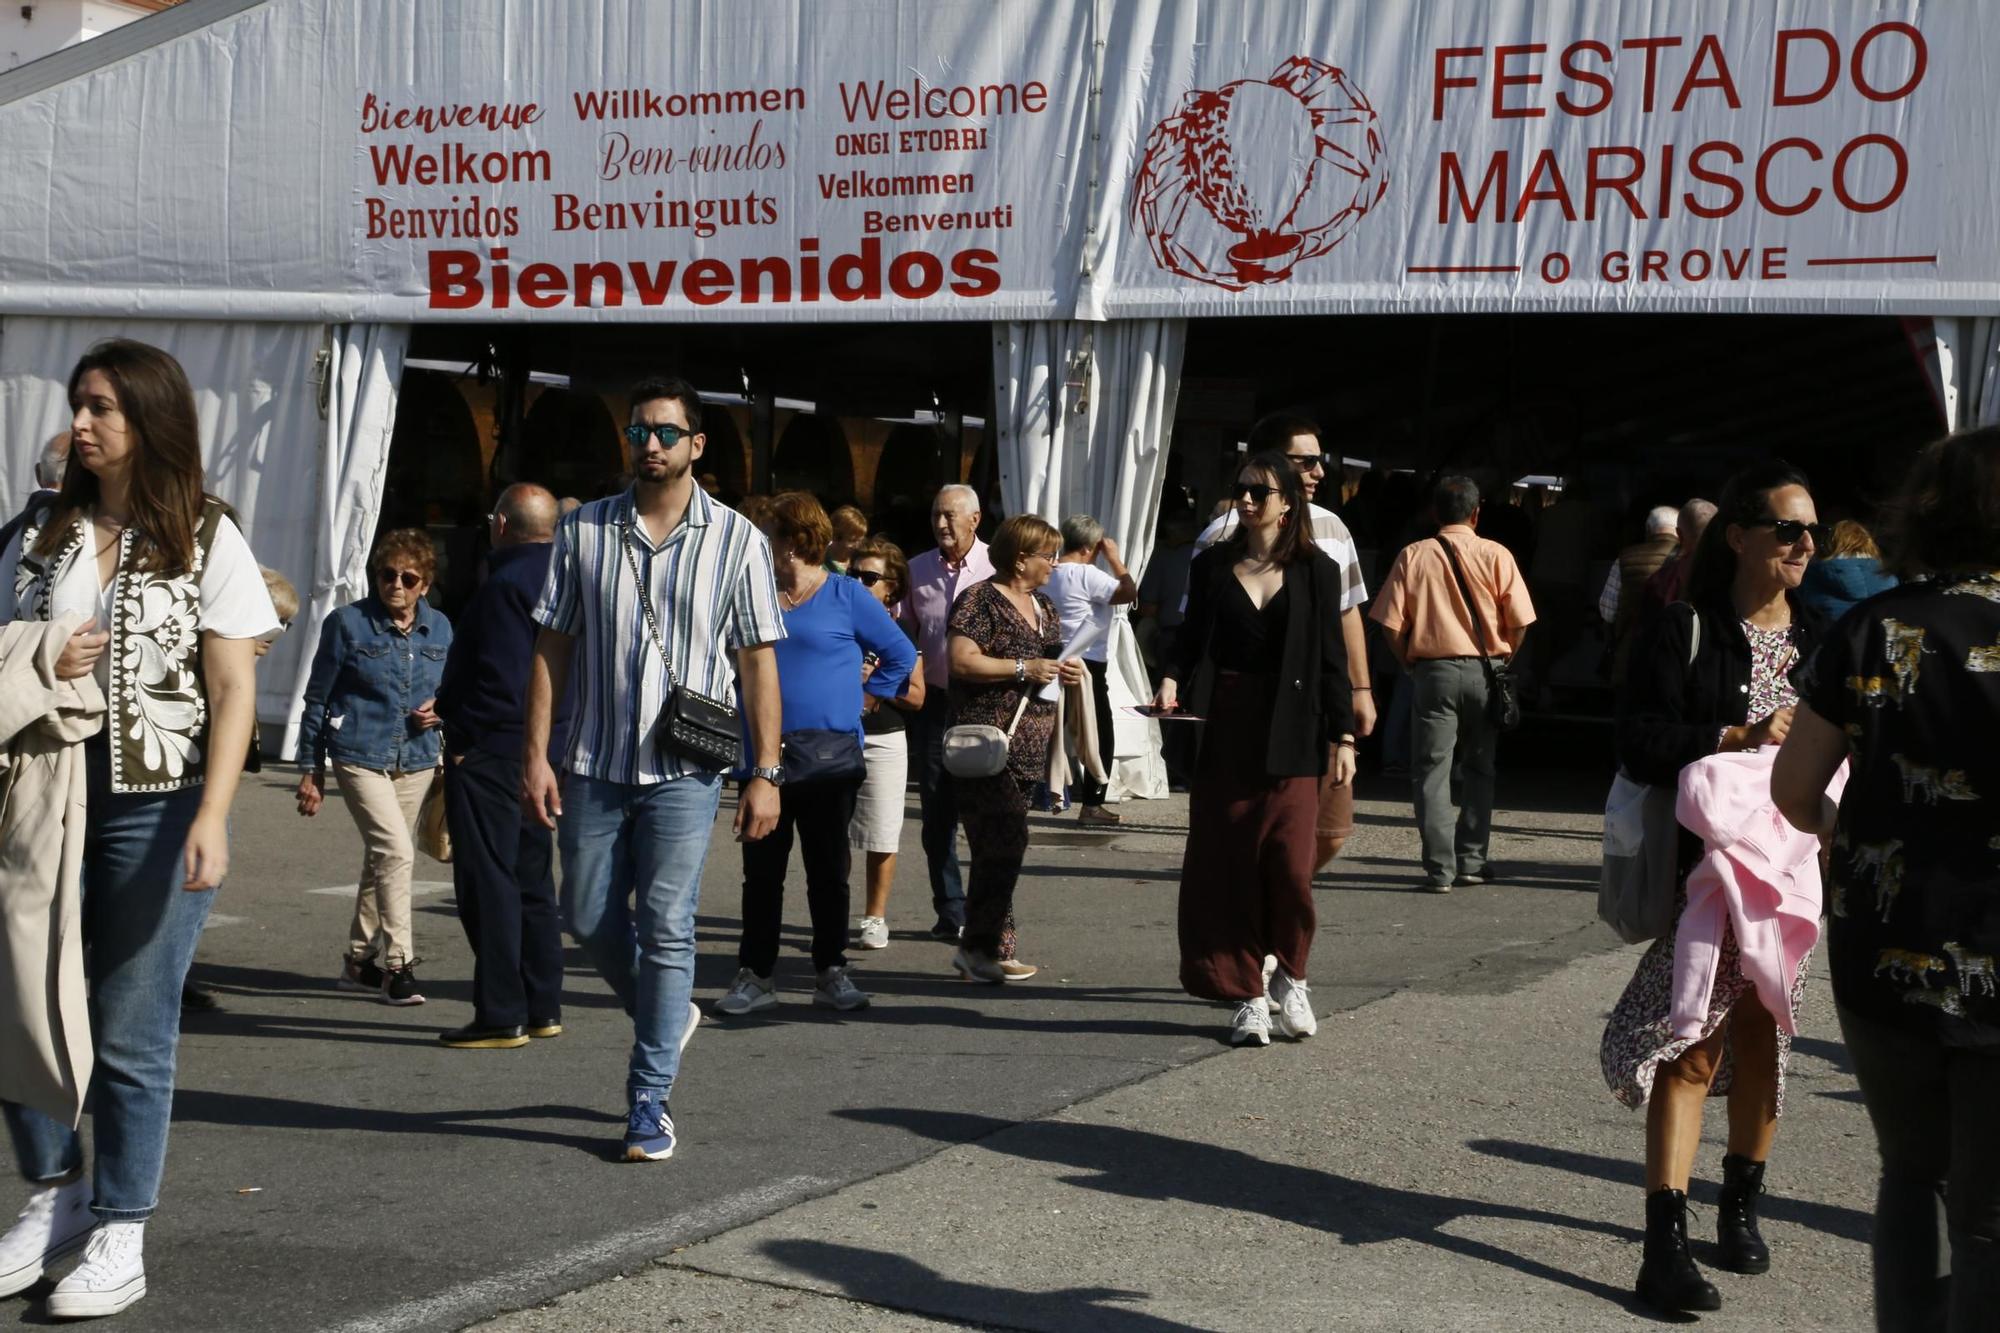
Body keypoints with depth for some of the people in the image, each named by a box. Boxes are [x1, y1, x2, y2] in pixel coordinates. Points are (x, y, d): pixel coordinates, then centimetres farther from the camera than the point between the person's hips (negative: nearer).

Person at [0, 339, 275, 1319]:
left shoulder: (208, 541, -1)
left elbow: (233, 689, -6)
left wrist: (212, 818, -16)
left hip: (154, 808, -4)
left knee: (130, 1032, 0)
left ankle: (121, 1236, 11)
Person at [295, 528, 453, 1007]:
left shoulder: (439, 628, 5)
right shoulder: (347, 623, -6)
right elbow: (317, 699, 0)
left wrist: (439, 710, -4)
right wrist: (312, 771, 0)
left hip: (416, 763, 5)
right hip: (360, 758, -5)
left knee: (382, 860, 14)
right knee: (396, 851, -19)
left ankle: (359, 961, 29)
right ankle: (398, 965, -15)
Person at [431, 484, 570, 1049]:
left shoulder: (506, 586, -17)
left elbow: (500, 680, -24)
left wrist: (465, 739, -13)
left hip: (493, 753, -10)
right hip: (546, 749, 10)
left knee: (487, 882, -4)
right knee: (533, 879, 16)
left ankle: (501, 1016, -3)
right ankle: (543, 1008, 21)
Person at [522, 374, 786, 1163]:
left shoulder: (735, 540, 0)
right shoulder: (584, 531, 4)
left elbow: (757, 660, 0)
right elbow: (551, 646, 6)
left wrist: (765, 772, -5)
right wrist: (536, 753, -2)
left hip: (684, 770, -3)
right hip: (595, 764, 3)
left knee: (665, 929, -5)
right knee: (590, 919, 9)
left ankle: (649, 1102, 3)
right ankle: (666, 1016, 37)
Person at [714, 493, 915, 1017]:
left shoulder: (846, 595, -1)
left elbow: (900, 654, 4)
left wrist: (863, 697, -1)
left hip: (828, 757, -3)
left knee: (828, 871, 5)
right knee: (761, 872, 4)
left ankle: (832, 973, 13)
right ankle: (756, 975, 10)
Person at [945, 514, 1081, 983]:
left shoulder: (1044, 606, 18)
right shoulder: (981, 600, -8)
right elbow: (962, 660, -18)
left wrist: (1066, 671, 7)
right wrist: (1025, 668, -18)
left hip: (1028, 746, 8)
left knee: (998, 846, 9)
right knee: (1004, 841, -12)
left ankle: (981, 947, 12)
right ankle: (985, 947, -6)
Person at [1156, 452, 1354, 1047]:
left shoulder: (1317, 571, 4)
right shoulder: (1212, 567, 9)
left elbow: (1332, 659, 4)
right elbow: (1191, 640, 12)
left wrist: (1342, 735, 0)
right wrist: (1171, 681, -8)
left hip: (1290, 735, -2)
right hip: (1224, 729, 2)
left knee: (1289, 862, -8)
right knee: (1228, 863, 1)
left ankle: (1290, 978, 16)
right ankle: (1247, 995, 10)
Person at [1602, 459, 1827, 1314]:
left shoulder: (1820, 642, 9)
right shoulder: (1686, 634, -5)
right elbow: (1640, 744, -13)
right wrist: (1739, 739, -22)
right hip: (1705, 866, -4)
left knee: (1763, 1035, 12)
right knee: (1690, 1045, -8)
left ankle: (1741, 1206, 31)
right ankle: (1665, 1244, -8)